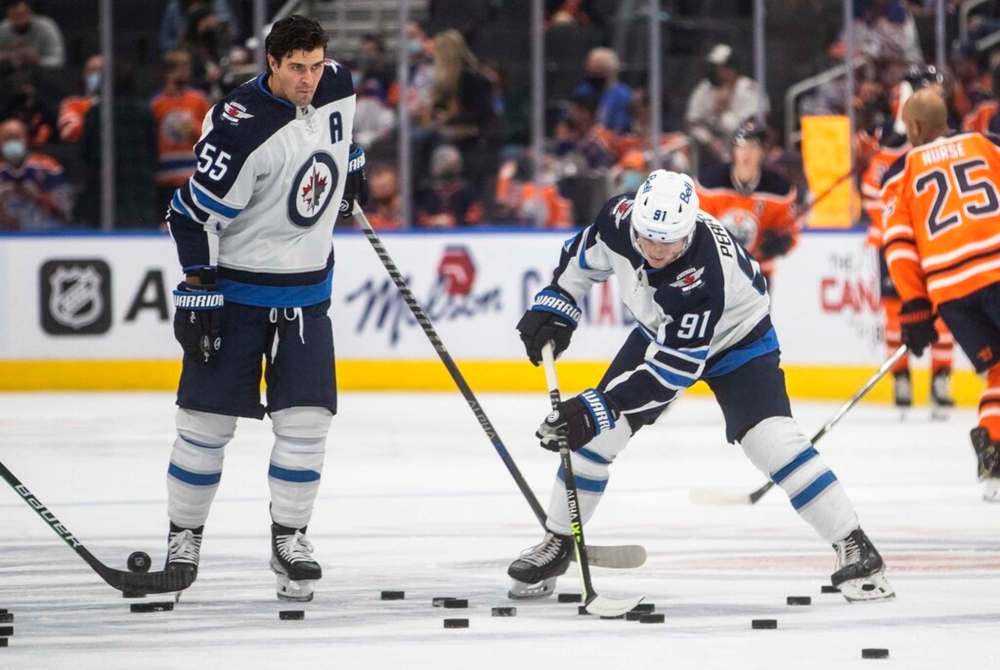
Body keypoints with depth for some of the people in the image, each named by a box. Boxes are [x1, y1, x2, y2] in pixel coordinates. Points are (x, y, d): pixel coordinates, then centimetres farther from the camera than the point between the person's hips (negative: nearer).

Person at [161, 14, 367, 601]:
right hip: (234, 288, -5)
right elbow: (196, 214, -19)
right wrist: (197, 295, -19)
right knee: (207, 420, 0)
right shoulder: (240, 128, -23)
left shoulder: (338, 87, -3)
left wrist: (353, 170, 29)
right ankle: (184, 536, 14)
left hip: (307, 291, 5)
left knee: (305, 418, -3)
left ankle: (289, 538, 8)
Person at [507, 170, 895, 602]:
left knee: (770, 438, -23)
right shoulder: (621, 218, -26)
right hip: (662, 330, 6)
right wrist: (554, 304, -4)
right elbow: (586, 254, 0)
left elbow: (673, 366, -40)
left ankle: (853, 547, -15)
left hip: (735, 338, -6)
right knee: (596, 432, -4)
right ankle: (557, 544, 13)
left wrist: (598, 408, -43)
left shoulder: (703, 275, -42)